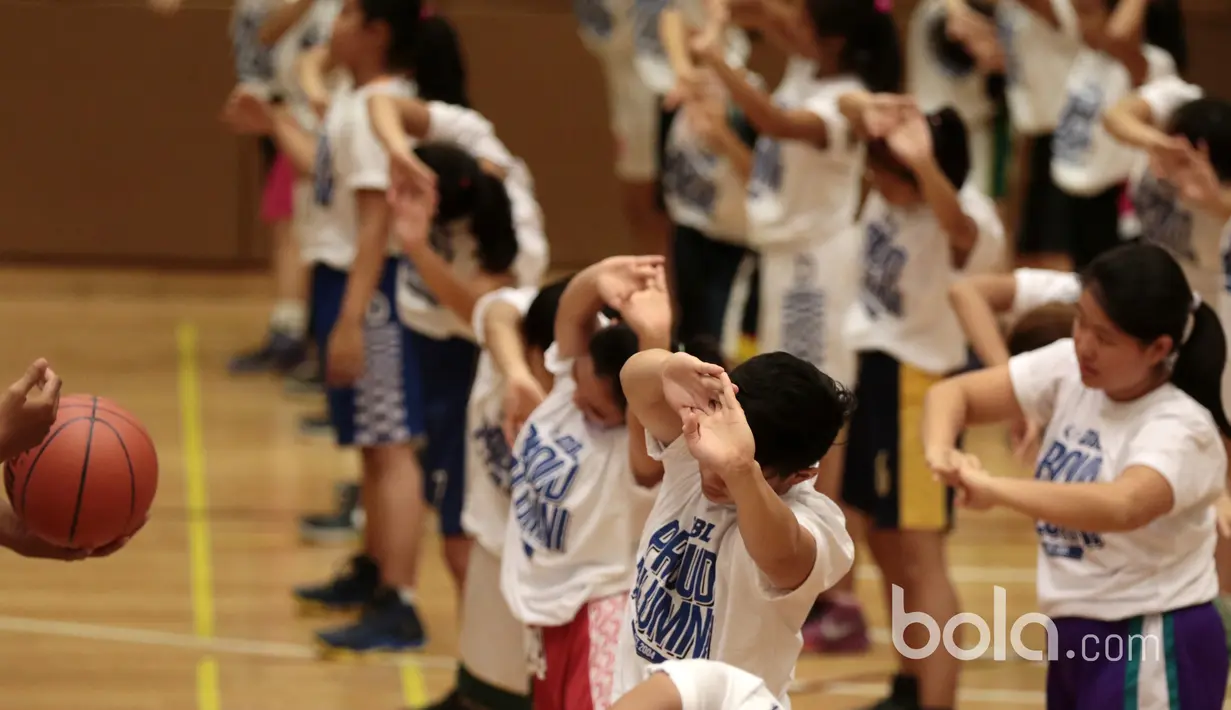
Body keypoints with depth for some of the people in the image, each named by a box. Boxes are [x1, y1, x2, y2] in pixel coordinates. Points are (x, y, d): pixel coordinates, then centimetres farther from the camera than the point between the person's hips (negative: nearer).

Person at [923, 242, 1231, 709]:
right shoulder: (1068, 370, -1)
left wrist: (996, 490, -42)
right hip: (1076, 635, 7)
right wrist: (940, 450, -23)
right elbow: (953, 393, -1)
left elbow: (1122, 506, -42)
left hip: (1156, 654, -7)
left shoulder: (1180, 429, -22)